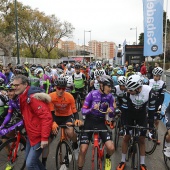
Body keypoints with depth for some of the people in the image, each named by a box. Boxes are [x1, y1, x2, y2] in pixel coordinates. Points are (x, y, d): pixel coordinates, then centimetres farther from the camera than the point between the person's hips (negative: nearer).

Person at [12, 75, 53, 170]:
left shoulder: (33, 97, -24)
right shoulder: (22, 97, 6)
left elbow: (47, 117, -28)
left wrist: (44, 138, -28)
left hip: (39, 135, -9)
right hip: (31, 134, 10)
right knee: (29, 159, 21)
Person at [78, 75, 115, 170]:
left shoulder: (110, 97, -4)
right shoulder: (92, 94, -11)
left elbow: (111, 115, 0)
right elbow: (83, 111, -11)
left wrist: (110, 111, -23)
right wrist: (92, 109, -31)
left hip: (101, 123, 2)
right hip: (89, 123, -1)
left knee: (111, 148, -14)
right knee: (83, 150, -8)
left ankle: (107, 158, 23)